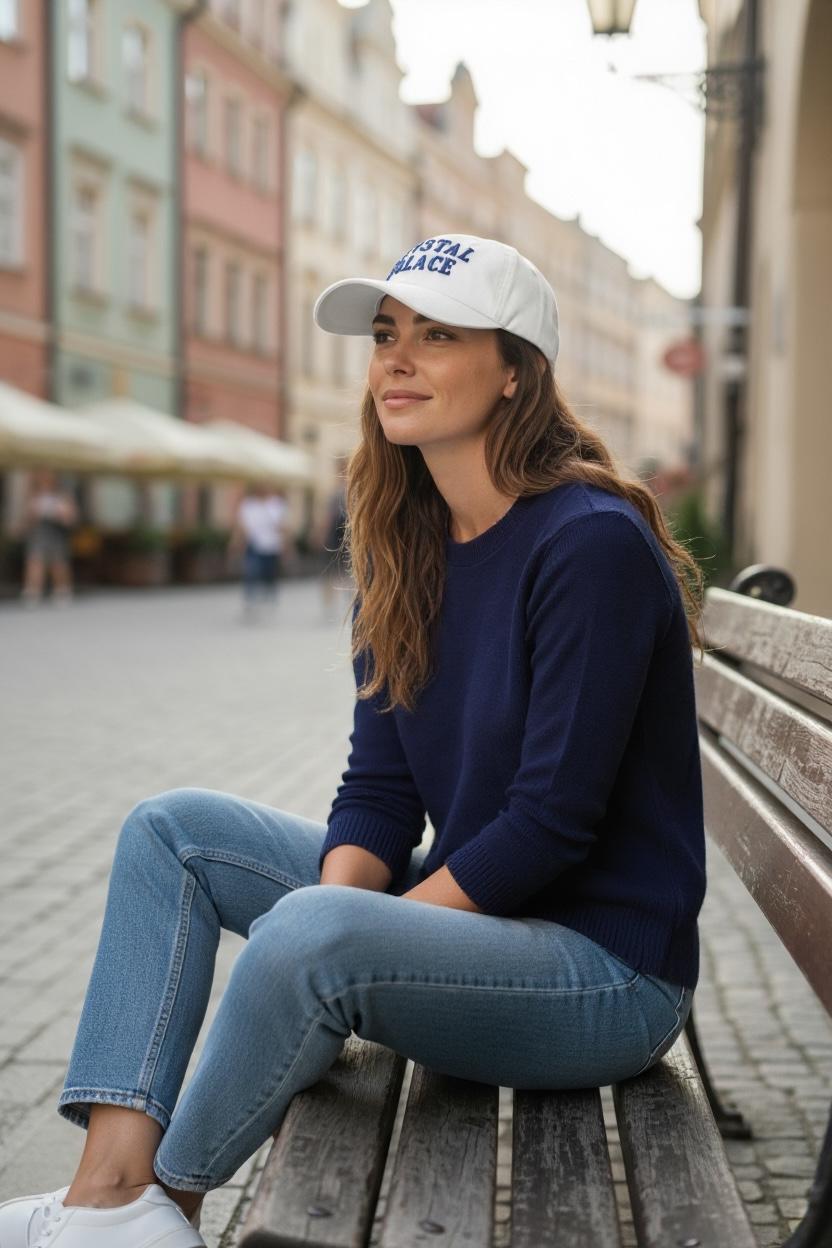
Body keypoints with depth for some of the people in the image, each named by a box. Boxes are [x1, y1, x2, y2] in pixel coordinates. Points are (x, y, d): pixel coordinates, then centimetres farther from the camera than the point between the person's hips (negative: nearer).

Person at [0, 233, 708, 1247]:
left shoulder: (593, 543, -20)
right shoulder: (403, 543, 5)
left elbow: (552, 821, -22)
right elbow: (379, 788, 3)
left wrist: (328, 925, -19)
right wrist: (333, 903, -15)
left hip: (609, 968, -9)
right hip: (470, 911, 9)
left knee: (314, 935, -34)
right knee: (173, 829, 5)